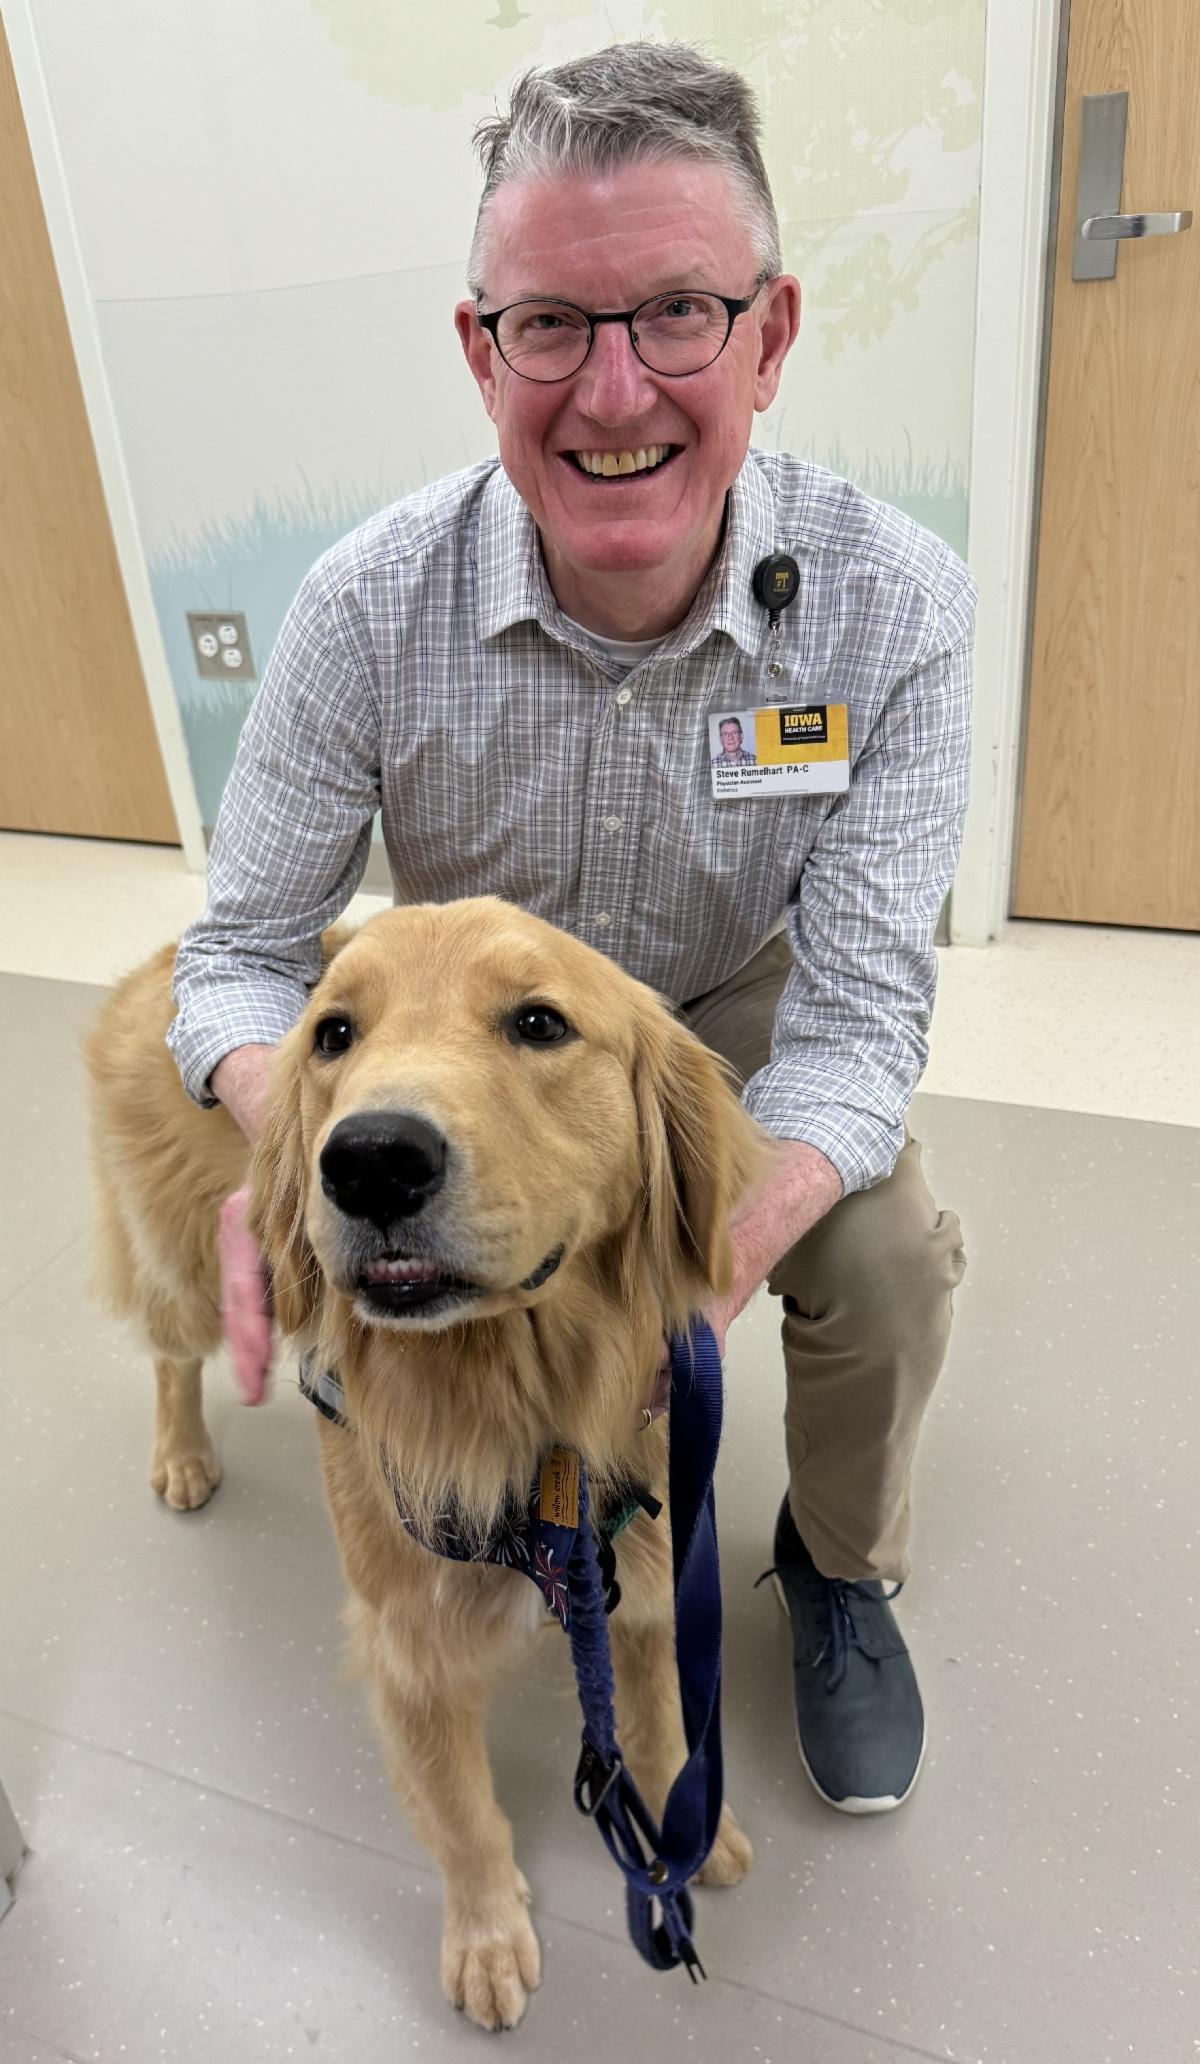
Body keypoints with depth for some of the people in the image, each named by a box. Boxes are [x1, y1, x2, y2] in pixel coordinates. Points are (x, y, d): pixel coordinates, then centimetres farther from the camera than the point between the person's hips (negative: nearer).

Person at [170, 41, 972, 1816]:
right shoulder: (371, 605, -25)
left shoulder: (895, 606, -26)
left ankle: (841, 1565, 13)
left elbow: (860, 1005, -26)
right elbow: (247, 945, -16)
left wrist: (718, 1242, -47)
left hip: (735, 1008, 0)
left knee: (888, 1255, -24)